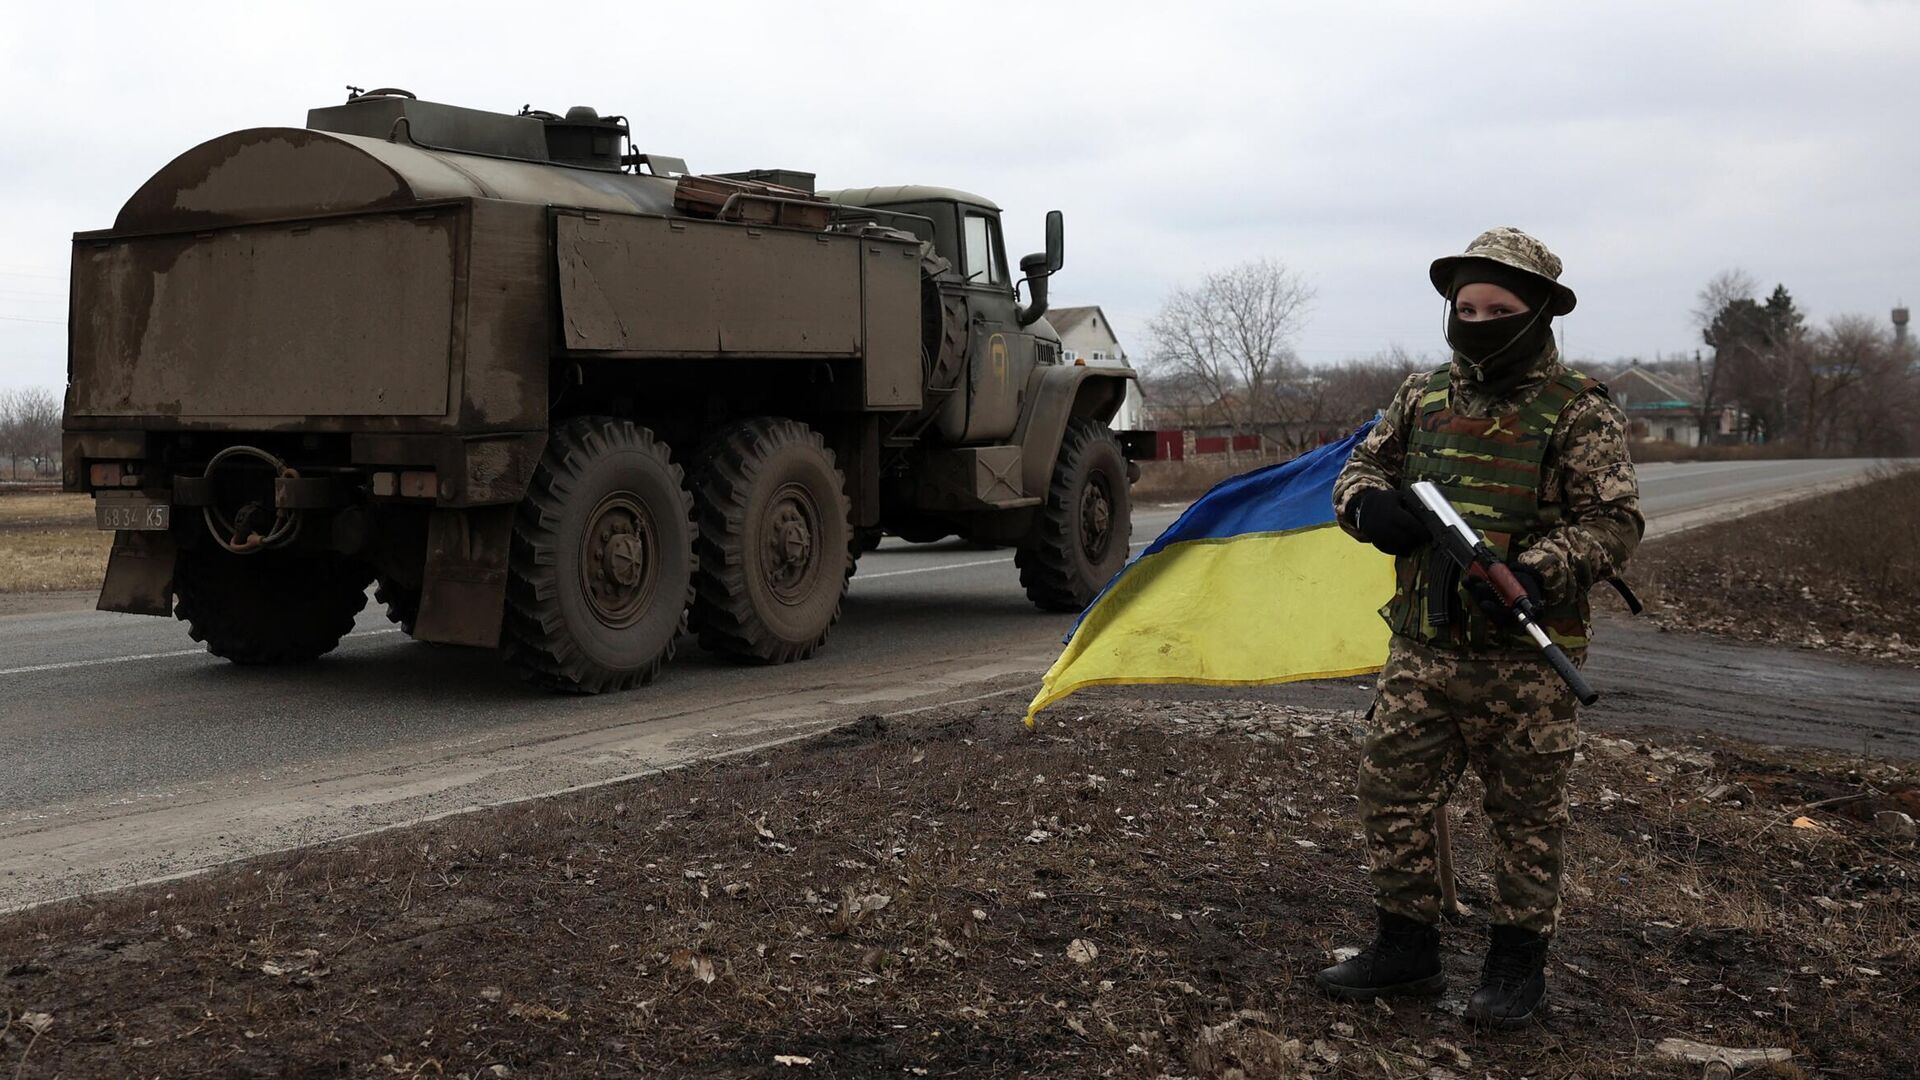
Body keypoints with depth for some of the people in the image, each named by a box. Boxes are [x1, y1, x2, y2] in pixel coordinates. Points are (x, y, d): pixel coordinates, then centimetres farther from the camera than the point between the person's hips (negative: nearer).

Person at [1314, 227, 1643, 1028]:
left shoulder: (1579, 412, -7)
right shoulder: (1423, 397, 8)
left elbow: (1614, 521, -11)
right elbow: (1361, 467, 16)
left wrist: (1537, 575, -27)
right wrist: (1370, 505, -9)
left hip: (1525, 662, -4)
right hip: (1422, 652, 5)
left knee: (1526, 817, 8)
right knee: (1390, 796, 8)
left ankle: (1518, 964, 23)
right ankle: (1405, 949, 23)